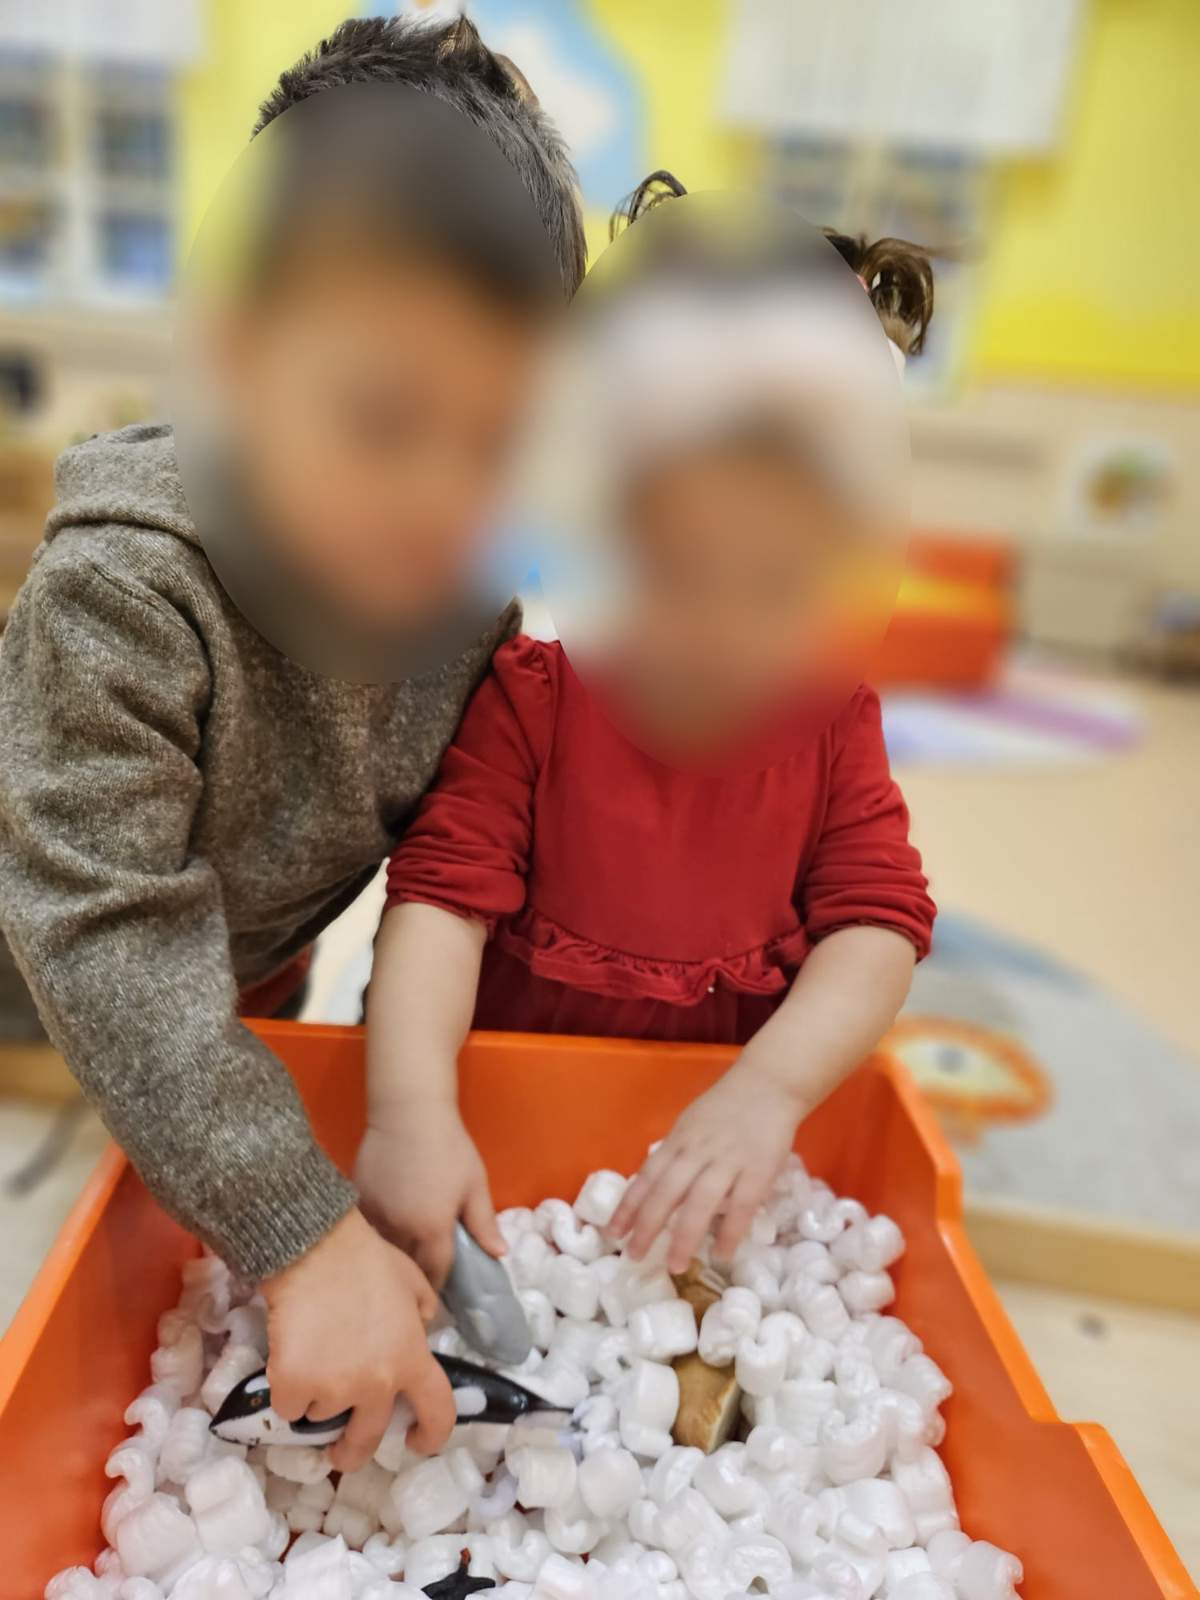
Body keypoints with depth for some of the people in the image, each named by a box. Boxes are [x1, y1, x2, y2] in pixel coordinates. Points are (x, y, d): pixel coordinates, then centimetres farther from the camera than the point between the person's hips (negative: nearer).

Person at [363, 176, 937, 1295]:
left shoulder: (834, 717, -2)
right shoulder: (528, 695, -10)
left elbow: (879, 918, -7)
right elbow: (443, 891, -15)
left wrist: (769, 1090, -24)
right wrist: (408, 1107, -29)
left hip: (724, 1126, 1)